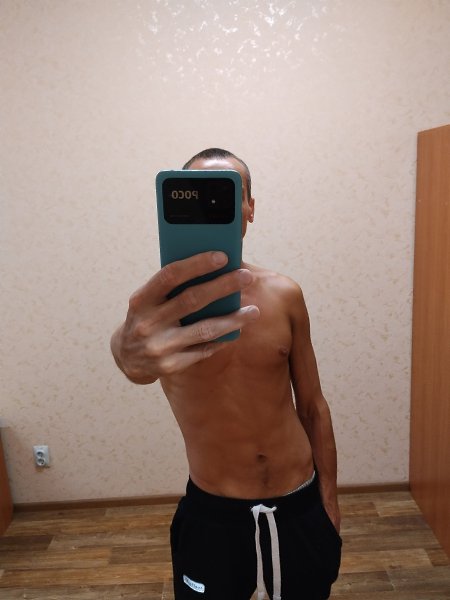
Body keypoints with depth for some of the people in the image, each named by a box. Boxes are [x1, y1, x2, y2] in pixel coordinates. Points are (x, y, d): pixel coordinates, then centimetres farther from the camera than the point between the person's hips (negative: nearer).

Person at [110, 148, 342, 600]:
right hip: (213, 516, -2)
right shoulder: (163, 301, -15)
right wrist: (132, 353, -63)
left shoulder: (285, 295, -6)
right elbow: (135, 344, -40)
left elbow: (312, 406, 3)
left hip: (301, 506, 3)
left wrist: (329, 501, 7)